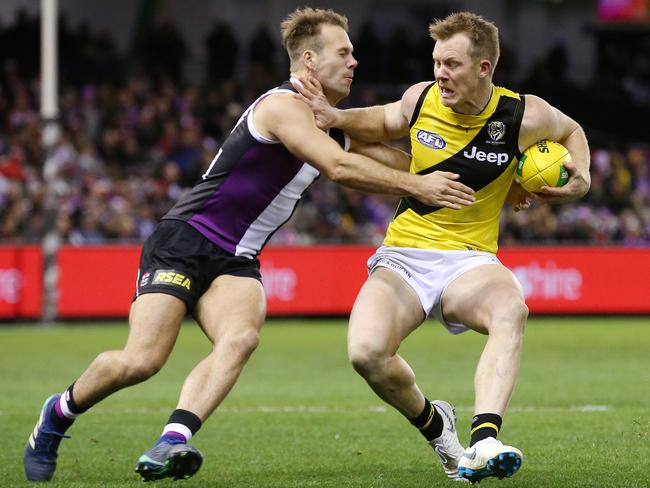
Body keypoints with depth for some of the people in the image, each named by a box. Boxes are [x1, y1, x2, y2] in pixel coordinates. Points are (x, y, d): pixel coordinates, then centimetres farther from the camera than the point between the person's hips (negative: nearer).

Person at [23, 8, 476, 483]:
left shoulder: (333, 125, 15)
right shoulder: (283, 106, -14)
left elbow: (393, 160, 21)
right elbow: (340, 167, -26)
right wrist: (416, 186, -22)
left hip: (235, 263, 8)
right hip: (184, 242, -7)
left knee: (241, 338, -26)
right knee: (140, 361, -18)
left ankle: (171, 445, -39)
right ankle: (56, 416, 11)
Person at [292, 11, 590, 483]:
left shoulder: (525, 116, -6)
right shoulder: (421, 98, -2)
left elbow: (571, 130, 17)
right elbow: (384, 122, 23)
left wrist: (581, 177, -1)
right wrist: (337, 118, 4)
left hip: (469, 259, -1)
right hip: (402, 258, 2)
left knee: (510, 310, -38)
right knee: (366, 352, -27)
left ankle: (483, 443, -51)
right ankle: (434, 424, 5)